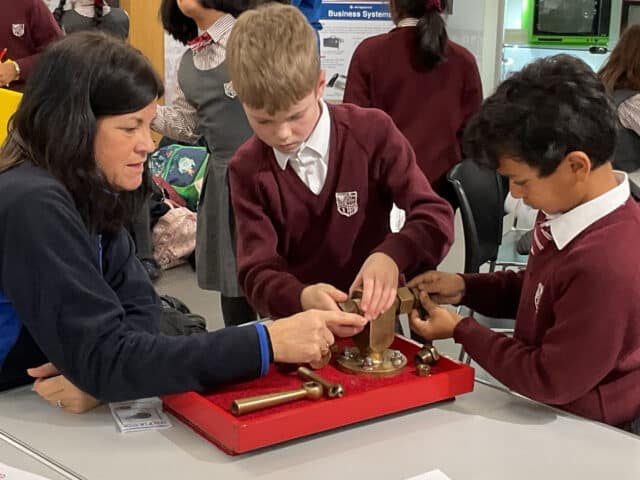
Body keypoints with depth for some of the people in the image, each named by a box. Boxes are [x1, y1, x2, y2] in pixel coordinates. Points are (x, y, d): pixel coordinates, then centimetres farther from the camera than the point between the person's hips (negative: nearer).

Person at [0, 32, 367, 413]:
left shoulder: (81, 191, 1)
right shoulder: (33, 205, -24)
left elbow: (138, 305, -1)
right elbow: (105, 359, -27)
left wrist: (94, 372, -21)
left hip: (39, 404, 7)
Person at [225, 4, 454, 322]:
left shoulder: (372, 132, -6)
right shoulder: (247, 169, -3)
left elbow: (436, 217, -10)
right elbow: (258, 271, -10)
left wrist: (392, 256, -30)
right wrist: (301, 298, -31)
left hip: (373, 316, 0)